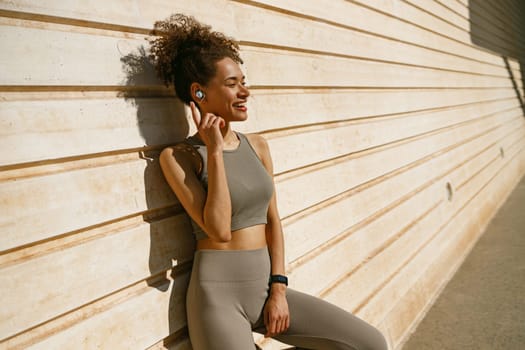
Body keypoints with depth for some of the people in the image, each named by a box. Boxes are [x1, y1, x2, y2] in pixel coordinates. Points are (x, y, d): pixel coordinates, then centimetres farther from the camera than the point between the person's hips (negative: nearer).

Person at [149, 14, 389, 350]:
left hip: (266, 287, 5)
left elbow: (272, 219, 8)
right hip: (218, 295, -5)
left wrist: (278, 288, 0)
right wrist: (214, 151, -15)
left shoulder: (257, 145, 7)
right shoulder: (178, 156, -9)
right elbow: (219, 230, -18)